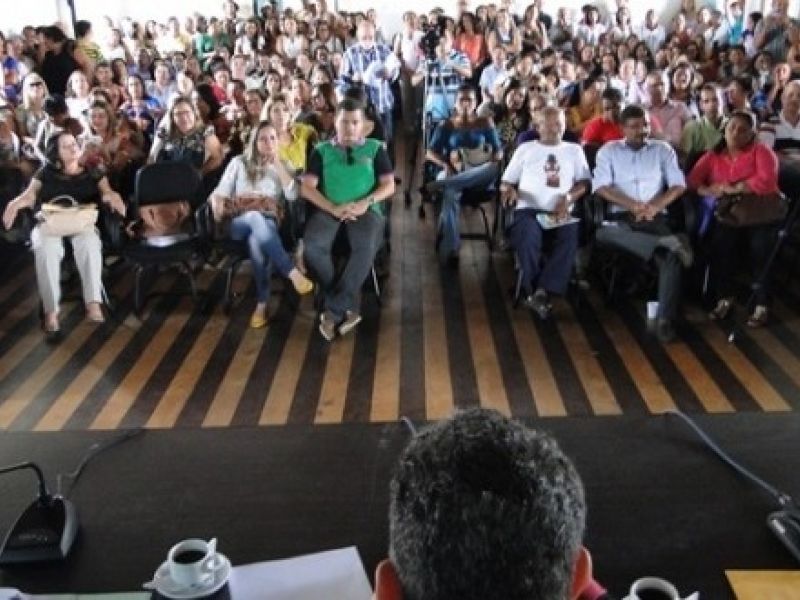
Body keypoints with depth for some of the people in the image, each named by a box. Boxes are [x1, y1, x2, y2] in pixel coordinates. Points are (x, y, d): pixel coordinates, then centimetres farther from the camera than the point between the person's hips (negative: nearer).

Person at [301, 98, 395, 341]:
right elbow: (307, 188, 4)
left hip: (365, 209, -1)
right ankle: (347, 306, -17)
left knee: (366, 245, -35)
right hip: (329, 209, 1)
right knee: (313, 245, -32)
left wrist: (366, 202, -12)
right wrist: (334, 208, -13)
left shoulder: (375, 148, 14)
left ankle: (333, 309, -24)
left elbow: (389, 186, 8)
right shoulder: (322, 151, 14)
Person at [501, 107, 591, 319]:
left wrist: (568, 198, -10)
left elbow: (585, 182, 10)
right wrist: (509, 190, -9)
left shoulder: (574, 150, 21)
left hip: (561, 212, 1)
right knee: (529, 234, -36)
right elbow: (505, 182, 16)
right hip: (529, 209, -1)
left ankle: (541, 291, -32)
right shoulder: (526, 149, 19)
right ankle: (533, 291, -21)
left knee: (571, 235, -33)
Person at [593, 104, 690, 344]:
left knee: (671, 256, -29)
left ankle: (665, 319, -27)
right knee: (603, 233, -37)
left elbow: (679, 185, 6)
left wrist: (656, 206, -12)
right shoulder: (609, 150, 10)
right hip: (622, 216, 0)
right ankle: (669, 242, -40)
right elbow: (601, 187, -3)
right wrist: (633, 205, -15)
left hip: (655, 217, 0)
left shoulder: (663, 149, 14)